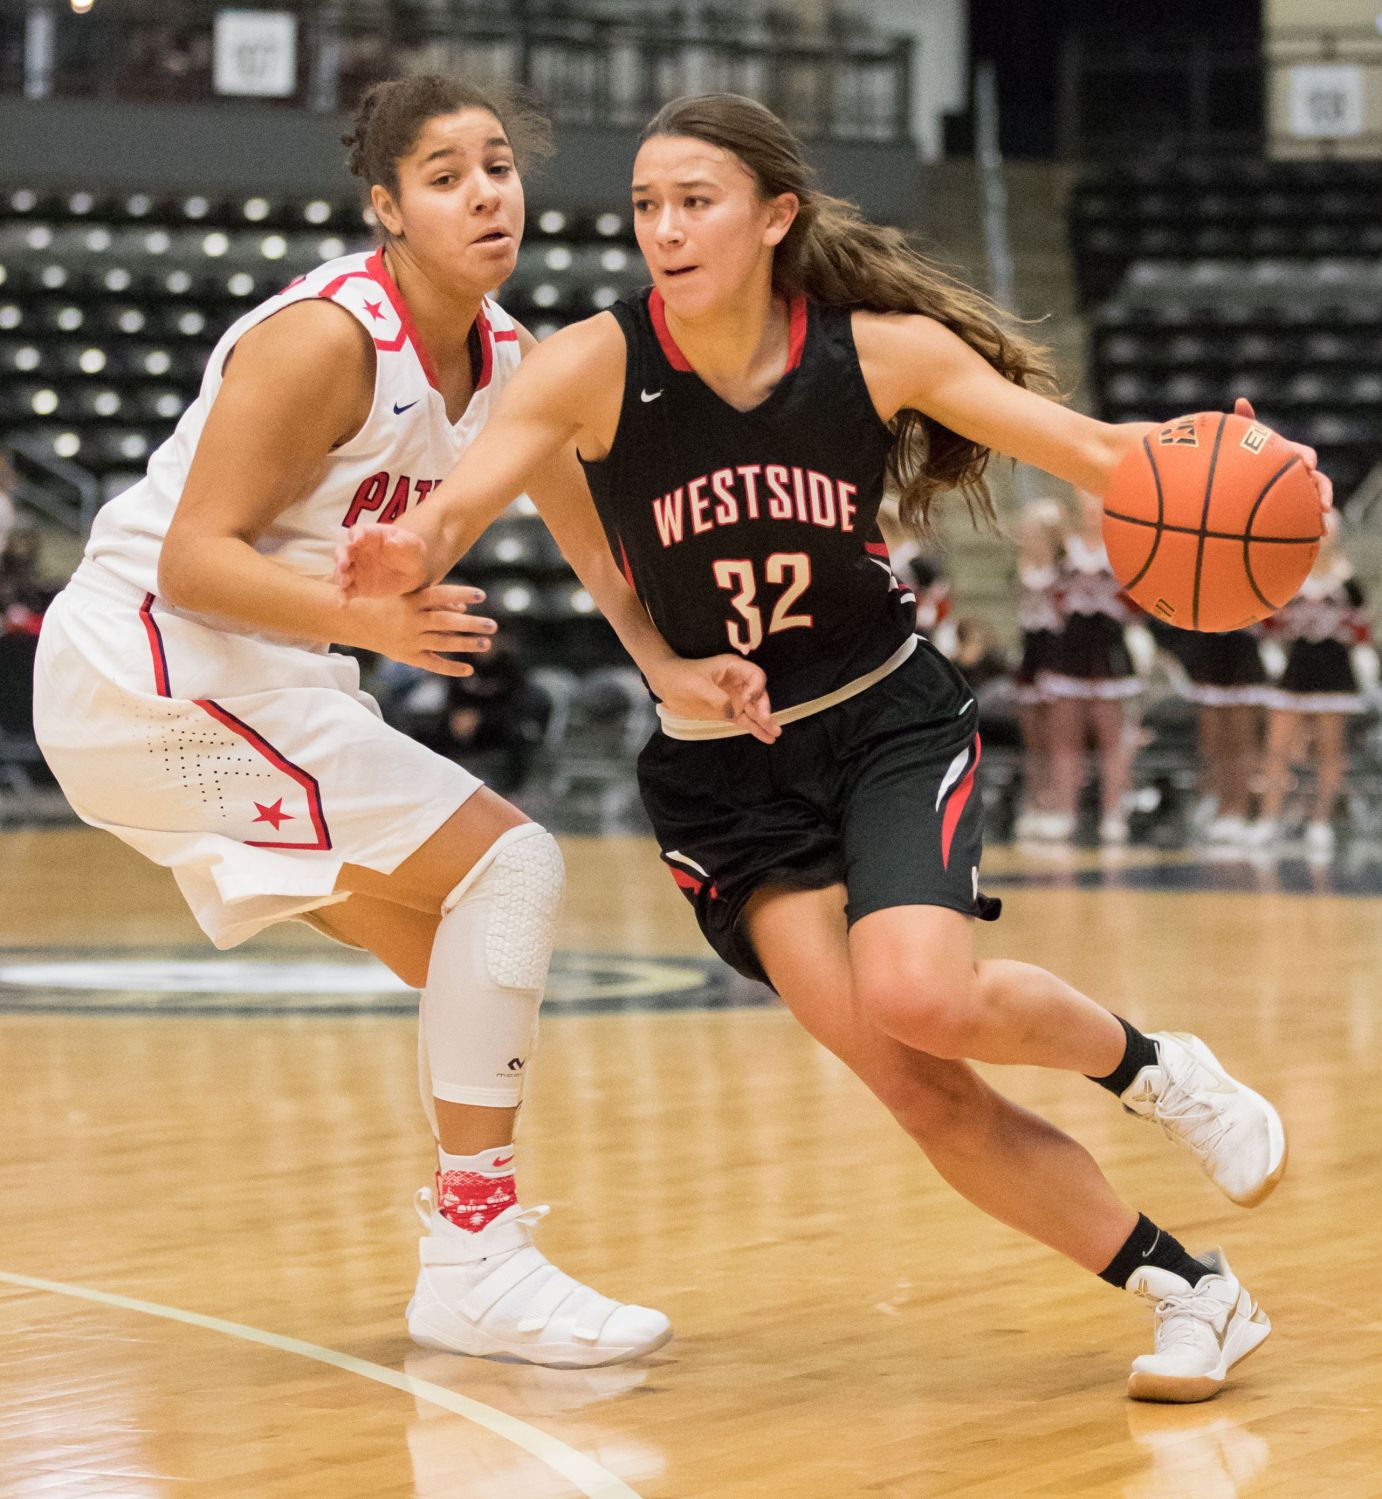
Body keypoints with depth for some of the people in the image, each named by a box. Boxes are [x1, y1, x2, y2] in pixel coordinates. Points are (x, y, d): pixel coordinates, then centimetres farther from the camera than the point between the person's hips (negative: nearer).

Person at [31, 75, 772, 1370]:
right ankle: (472, 1265, -15)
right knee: (511, 864, -16)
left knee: (472, 952, 13)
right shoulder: (327, 337, -20)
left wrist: (670, 663, -8)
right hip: (158, 664, -9)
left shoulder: (506, 359, 5)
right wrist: (369, 619, -39)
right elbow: (194, 559, -23)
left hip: (231, 681, 9)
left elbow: (592, 531, 11)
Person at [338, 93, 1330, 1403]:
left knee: (921, 997, -27)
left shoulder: (881, 349, -14)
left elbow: (1096, 449, -10)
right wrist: (405, 554, -50)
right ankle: (1190, 1292, 4)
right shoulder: (594, 367, -16)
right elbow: (457, 506, -26)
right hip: (724, 775, 1)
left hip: (888, 721, -1)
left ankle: (1146, 1063, 5)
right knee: (915, 1085, -11)